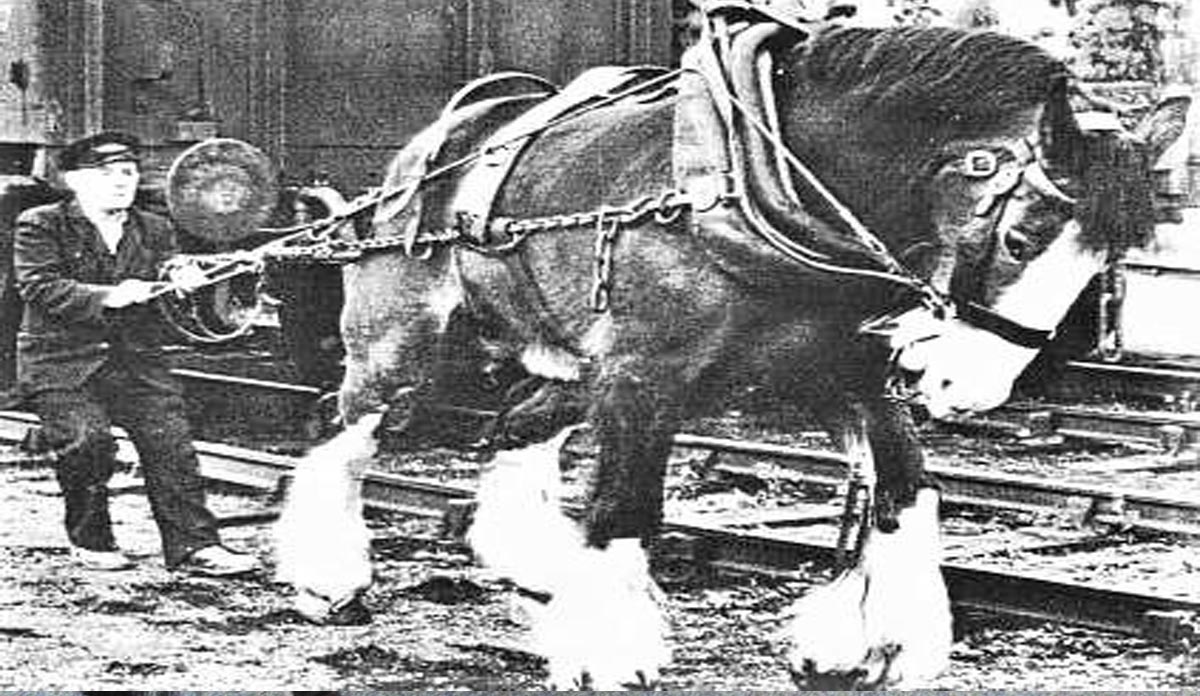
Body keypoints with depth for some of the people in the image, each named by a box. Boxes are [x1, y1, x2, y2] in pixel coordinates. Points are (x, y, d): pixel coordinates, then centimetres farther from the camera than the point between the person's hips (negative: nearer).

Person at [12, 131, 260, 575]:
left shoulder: (155, 230, 14)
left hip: (137, 359, 4)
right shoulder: (40, 225, -1)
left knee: (170, 439, -10)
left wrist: (184, 282, -17)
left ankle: (194, 546, -6)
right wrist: (107, 296, -26)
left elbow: (170, 282, 9)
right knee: (87, 440, -19)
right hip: (62, 360, -4)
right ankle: (90, 541, 3)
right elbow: (40, 288, -14)